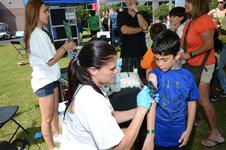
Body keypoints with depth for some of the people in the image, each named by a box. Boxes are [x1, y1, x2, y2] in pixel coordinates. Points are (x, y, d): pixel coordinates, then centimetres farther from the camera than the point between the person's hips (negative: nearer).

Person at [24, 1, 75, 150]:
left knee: (55, 111, 23)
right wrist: (65, 48, -9)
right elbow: (50, 61, -19)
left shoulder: (38, 33, 10)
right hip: (44, 81, -10)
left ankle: (57, 135, 43)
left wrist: (63, 47, 7)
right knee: (47, 118, 6)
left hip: (50, 79, 10)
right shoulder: (38, 34, -22)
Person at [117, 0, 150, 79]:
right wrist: (141, 29, -5)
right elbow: (124, 30, -12)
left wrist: (137, 11, -11)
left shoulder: (143, 14, 9)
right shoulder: (121, 15, 5)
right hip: (126, 53, -1)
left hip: (142, 52, 1)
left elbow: (145, 27, -11)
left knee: (142, 77, 3)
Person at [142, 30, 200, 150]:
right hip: (157, 135, -2)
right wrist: (150, 134, -34)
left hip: (178, 135, 3)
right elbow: (151, 104, -25)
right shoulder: (154, 75, -15)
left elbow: (192, 102, 5)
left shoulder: (187, 76, -6)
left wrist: (188, 130, 7)